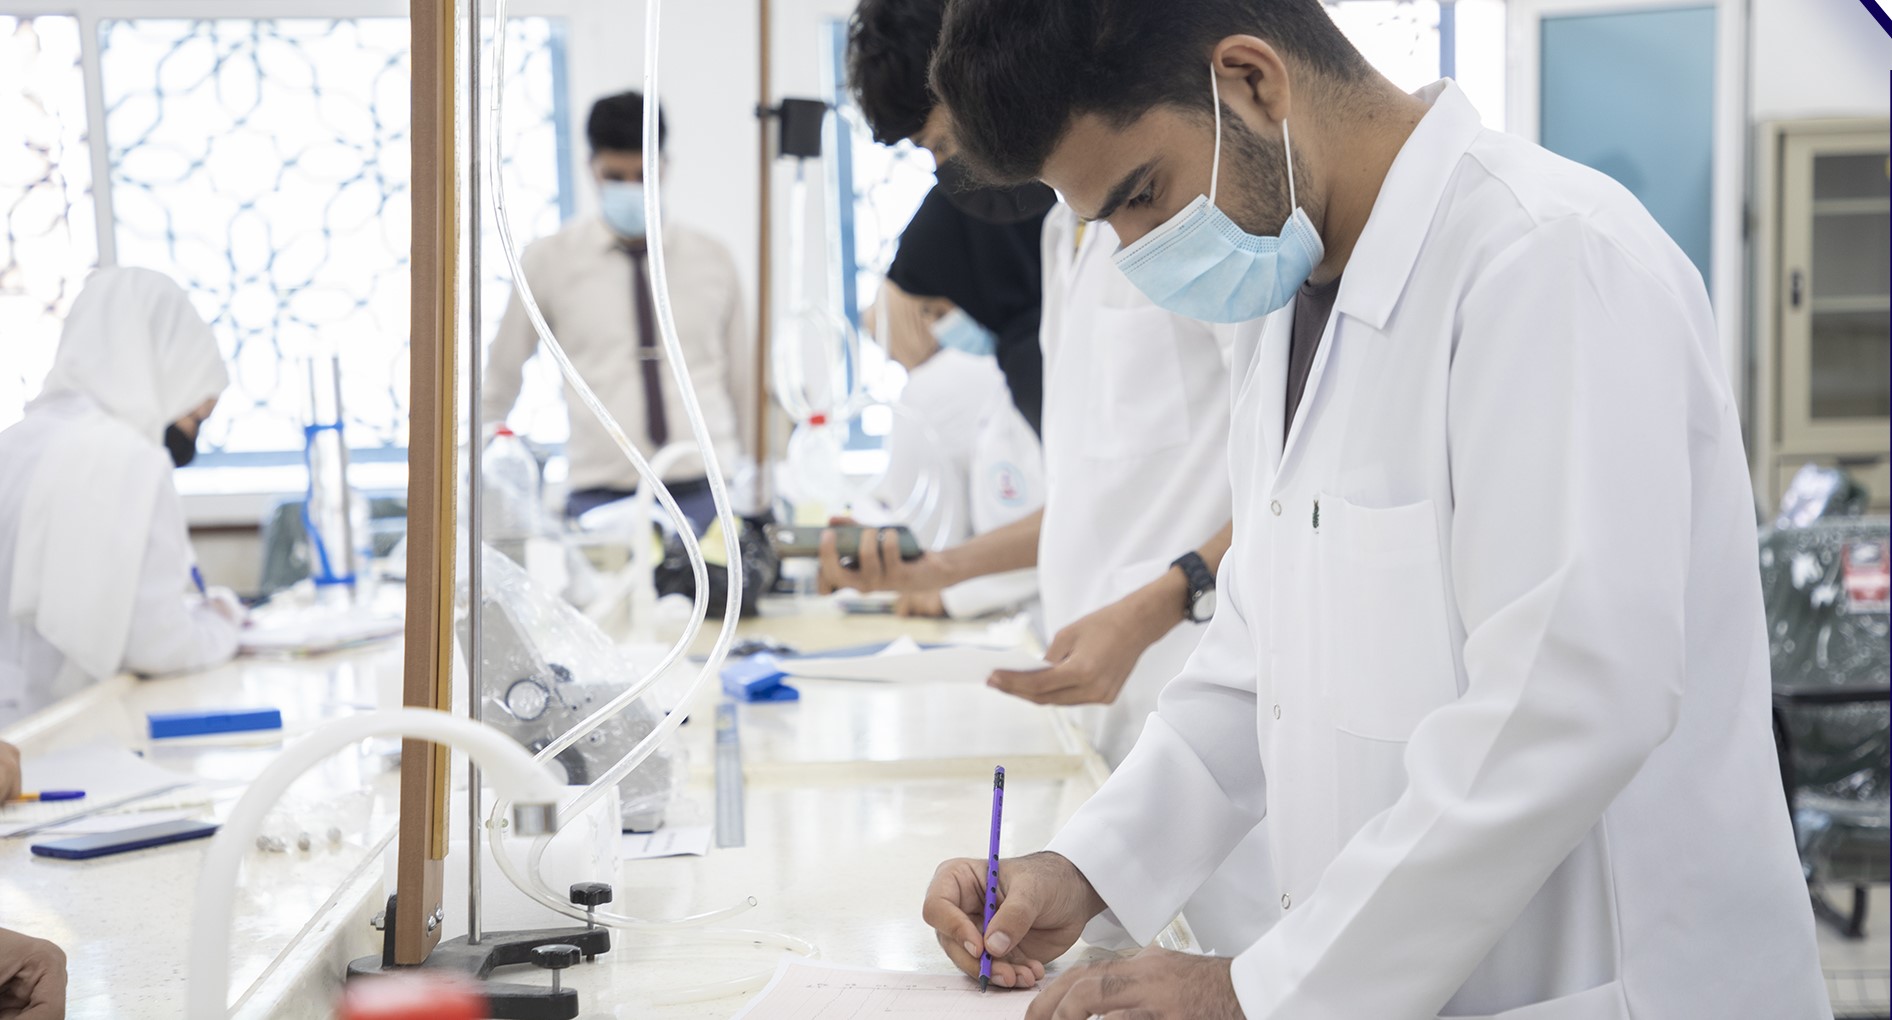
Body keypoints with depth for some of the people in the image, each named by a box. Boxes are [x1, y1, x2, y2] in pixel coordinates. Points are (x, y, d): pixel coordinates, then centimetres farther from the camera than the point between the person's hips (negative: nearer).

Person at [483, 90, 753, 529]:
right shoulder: (549, 260, 6)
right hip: (600, 497, -1)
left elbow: (745, 383, 15)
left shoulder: (713, 261, 11)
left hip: (705, 492, 1)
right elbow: (500, 380, 14)